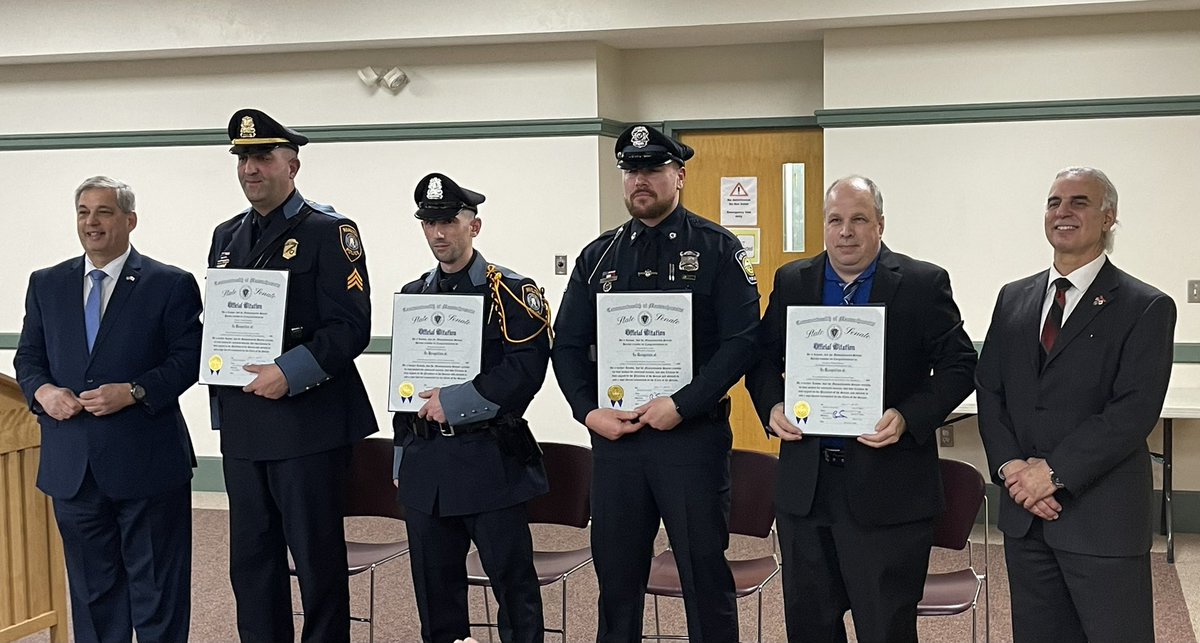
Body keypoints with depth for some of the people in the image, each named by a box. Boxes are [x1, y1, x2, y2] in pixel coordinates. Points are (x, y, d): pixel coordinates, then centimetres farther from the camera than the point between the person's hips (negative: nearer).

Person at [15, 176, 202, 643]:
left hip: (145, 460, -4)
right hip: (71, 464, 4)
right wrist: (41, 390, -7)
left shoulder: (171, 285, -2)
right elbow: (28, 357, 14)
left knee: (156, 583, 5)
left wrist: (134, 392, -19)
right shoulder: (46, 285, 11)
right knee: (91, 585, 13)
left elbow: (188, 358, -6)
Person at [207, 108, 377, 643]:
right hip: (241, 426, 7)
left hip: (307, 424, -6)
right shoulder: (227, 237, 15)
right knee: (250, 560, 13)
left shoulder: (329, 231, -5)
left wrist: (290, 374, -21)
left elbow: (351, 328, -12)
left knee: (318, 560, 2)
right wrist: (220, 403, 10)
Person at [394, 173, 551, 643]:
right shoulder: (412, 296, 13)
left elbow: (524, 372, -16)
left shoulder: (513, 293, -5)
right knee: (434, 586, 12)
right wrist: (404, 455, 15)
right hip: (424, 463, 6)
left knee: (513, 582, 0)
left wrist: (454, 402, -18)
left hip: (490, 461, -5)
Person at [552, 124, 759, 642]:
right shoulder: (599, 256, 10)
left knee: (704, 571, 3)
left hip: (693, 433, -4)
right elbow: (568, 345, 10)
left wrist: (682, 405, -17)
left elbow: (741, 340, -10)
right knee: (615, 570, 12)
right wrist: (587, 412, -4)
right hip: (613, 435, 4)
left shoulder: (717, 249, -2)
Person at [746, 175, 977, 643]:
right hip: (804, 486, 4)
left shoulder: (924, 284, -3)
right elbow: (763, 358, 14)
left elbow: (959, 365, -3)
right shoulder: (791, 281, 8)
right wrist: (772, 406, -6)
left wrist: (908, 418, -18)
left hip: (887, 489, -4)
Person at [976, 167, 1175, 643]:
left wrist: (1055, 471, -18)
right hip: (1023, 512, 5)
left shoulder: (1145, 308, -5)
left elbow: (1134, 411, -13)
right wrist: (1010, 466, -7)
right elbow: (989, 392, 9)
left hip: (1103, 517, -5)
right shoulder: (1013, 299, 12)